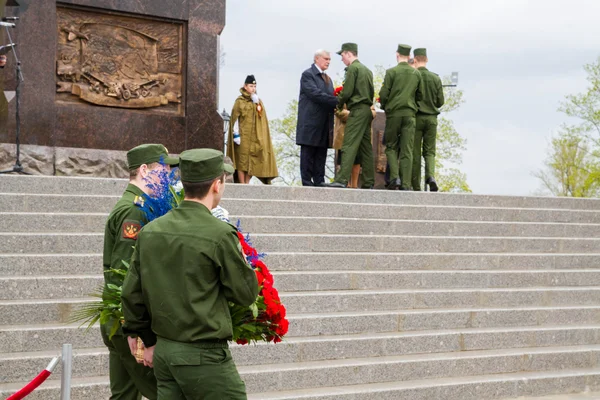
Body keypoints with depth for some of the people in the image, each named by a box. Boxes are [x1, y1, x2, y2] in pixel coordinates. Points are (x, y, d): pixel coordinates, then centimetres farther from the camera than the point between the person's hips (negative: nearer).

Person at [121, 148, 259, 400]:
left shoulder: (150, 231, 4)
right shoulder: (220, 235, -15)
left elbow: (131, 293, 9)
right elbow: (246, 294, -7)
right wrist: (240, 257, 10)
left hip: (164, 351, 7)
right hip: (204, 356, -6)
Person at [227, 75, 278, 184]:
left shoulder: (258, 101, 13)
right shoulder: (240, 101, -1)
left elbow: (262, 117, 4)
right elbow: (235, 118, -5)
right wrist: (236, 134, -12)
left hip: (255, 136, 5)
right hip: (243, 135, -5)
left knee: (253, 161, 2)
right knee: (242, 160, -5)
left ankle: (247, 183, 9)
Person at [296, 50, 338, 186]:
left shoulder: (327, 79, 22)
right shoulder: (307, 75, -4)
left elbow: (329, 99, 18)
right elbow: (316, 94, -17)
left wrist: (337, 106, -6)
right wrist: (337, 102, -22)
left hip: (324, 124, 8)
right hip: (311, 122, -8)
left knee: (321, 154, 5)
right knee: (308, 154, -4)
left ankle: (319, 182, 7)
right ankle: (307, 182, -3)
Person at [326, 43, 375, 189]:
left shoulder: (353, 68, -8)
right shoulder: (367, 70, 19)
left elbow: (347, 92, -12)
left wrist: (339, 104, 4)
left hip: (357, 110, -9)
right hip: (367, 110, 9)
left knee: (349, 146, -14)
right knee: (365, 147, 9)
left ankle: (342, 180, -20)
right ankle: (368, 183, 9)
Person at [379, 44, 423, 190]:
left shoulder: (391, 72, -5)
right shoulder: (417, 74, 7)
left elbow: (384, 93, -6)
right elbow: (419, 95, 12)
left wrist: (385, 107, 12)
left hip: (393, 113, -2)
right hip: (410, 114, 2)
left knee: (391, 146, 10)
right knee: (407, 150, 2)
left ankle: (394, 177, -7)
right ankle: (405, 184, -2)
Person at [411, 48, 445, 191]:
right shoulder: (436, 78, 0)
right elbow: (440, 101, 4)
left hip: (416, 117, -2)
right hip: (432, 118, 2)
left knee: (415, 153, 4)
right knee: (429, 151, 10)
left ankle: (416, 186, 4)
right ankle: (430, 175, -16)